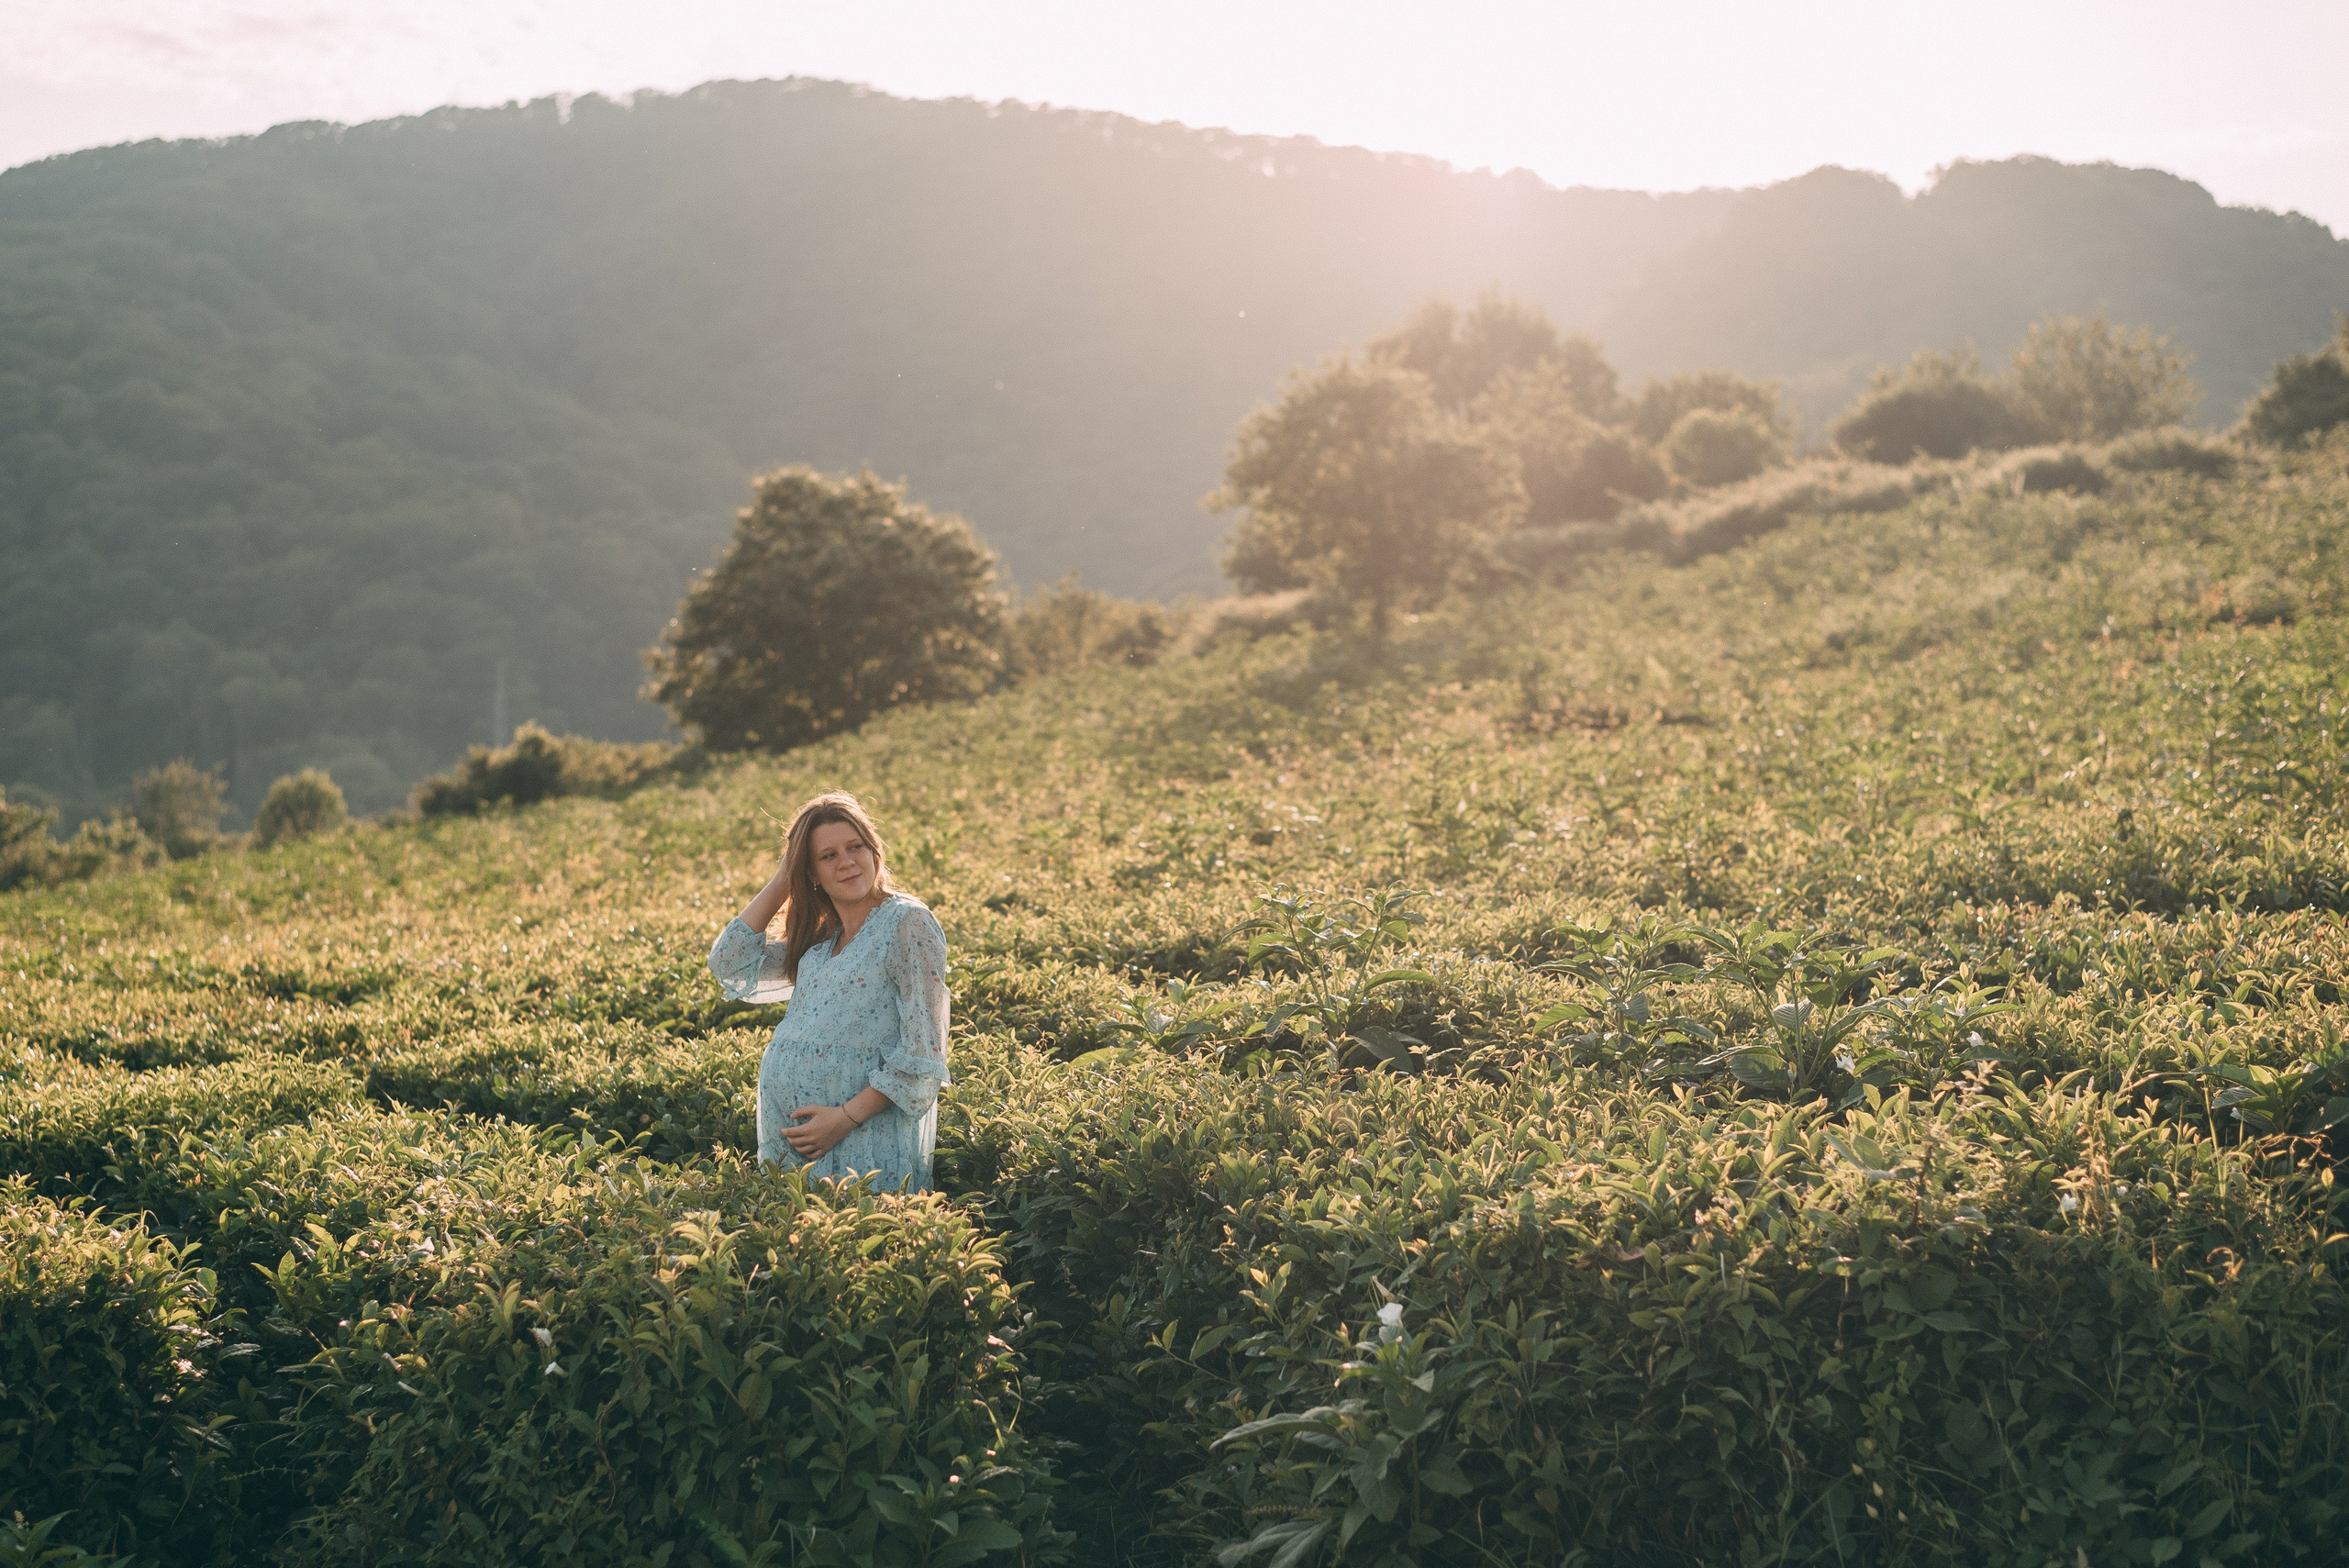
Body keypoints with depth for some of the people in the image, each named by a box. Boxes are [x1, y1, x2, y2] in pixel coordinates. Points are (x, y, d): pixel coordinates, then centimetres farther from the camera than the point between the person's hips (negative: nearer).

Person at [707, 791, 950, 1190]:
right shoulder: (819, 940, 14)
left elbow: (923, 1052, -13)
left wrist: (847, 1117, -18)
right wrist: (782, 879, 10)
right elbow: (729, 962, 12)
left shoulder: (908, 922, -8)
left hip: (864, 1141, -7)